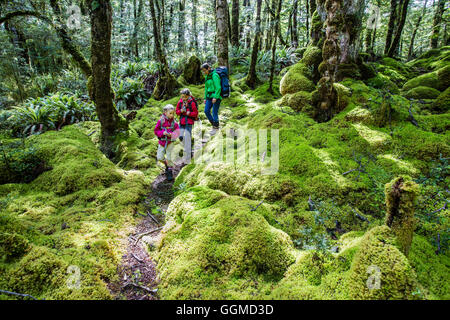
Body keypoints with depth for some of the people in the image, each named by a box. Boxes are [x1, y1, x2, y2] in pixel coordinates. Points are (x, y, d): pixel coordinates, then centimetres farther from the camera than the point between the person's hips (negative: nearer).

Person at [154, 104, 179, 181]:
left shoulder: (174, 122, -8)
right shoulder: (161, 121, -7)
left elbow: (177, 131, -1)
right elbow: (156, 131, -1)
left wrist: (172, 134, -20)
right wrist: (162, 133, -19)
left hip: (170, 142, -1)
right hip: (162, 142, 2)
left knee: (168, 158, 1)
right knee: (159, 157, 3)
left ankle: (170, 170, 20)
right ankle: (167, 164, 32)